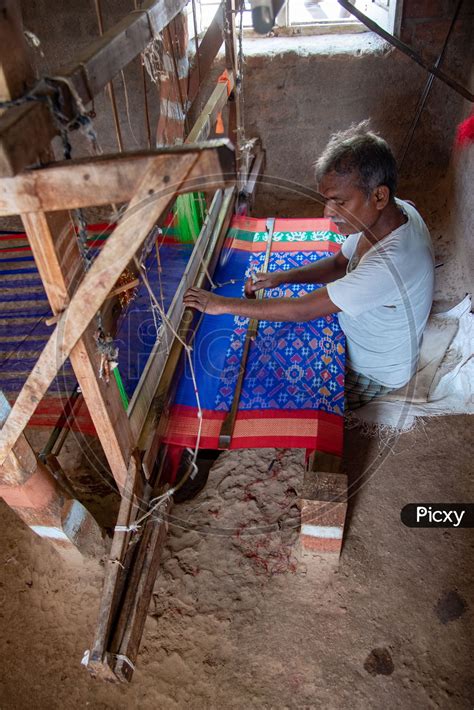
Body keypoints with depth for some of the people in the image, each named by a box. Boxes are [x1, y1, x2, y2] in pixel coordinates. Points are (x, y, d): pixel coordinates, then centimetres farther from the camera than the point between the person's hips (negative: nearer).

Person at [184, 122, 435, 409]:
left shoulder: (393, 262, -42)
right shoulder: (392, 211, -14)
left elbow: (302, 310, -37)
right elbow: (340, 263, 1)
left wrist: (224, 304, -29)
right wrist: (280, 277, -13)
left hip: (373, 375, -7)